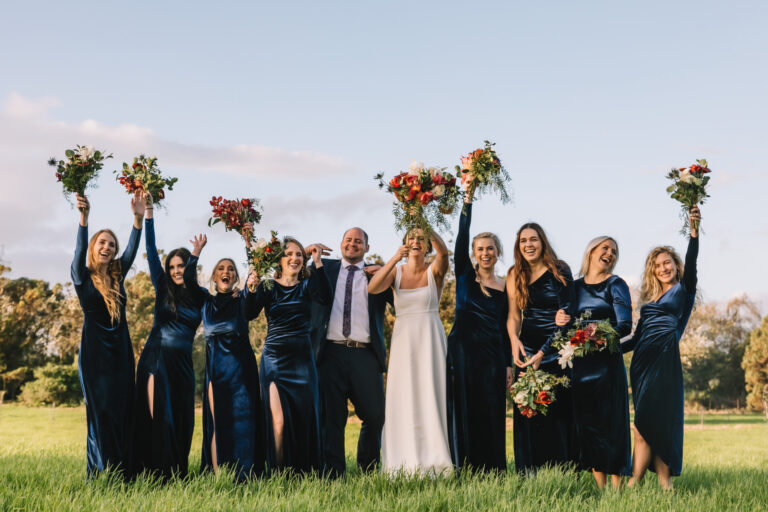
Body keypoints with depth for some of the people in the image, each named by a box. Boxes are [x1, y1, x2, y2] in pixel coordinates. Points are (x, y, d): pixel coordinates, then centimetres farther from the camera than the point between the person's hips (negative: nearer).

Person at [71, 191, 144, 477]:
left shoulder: (118, 275, 10)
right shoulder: (83, 276, 0)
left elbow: (132, 250, -2)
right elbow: (79, 251, -17)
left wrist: (138, 218, -17)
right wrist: (84, 218, -34)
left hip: (120, 351, 5)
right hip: (95, 352, -4)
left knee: (122, 412, 3)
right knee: (101, 413, -6)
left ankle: (122, 473, 7)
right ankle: (99, 474, -3)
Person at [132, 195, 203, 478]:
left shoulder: (200, 297, 9)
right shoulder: (164, 289, 4)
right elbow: (151, 253, 0)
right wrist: (148, 214, -6)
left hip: (182, 362, 2)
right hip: (156, 357, -2)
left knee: (181, 419, 4)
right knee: (158, 417, -8)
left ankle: (178, 475, 11)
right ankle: (155, 474, -5)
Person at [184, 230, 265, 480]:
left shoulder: (243, 299, 11)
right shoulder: (207, 300, 15)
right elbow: (189, 279, 1)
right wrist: (196, 251, -4)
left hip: (241, 364, -1)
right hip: (215, 365, 1)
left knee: (243, 418, -4)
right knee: (216, 420, -2)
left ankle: (244, 477, -2)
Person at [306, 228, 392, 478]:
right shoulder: (325, 268, 18)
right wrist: (306, 252, 3)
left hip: (365, 354, 0)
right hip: (331, 352, 0)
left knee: (375, 415, -1)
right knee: (331, 416, 1)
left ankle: (369, 469, 18)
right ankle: (333, 472, 8)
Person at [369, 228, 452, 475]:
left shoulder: (434, 270, 2)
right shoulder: (396, 271, 6)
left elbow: (443, 252, -21)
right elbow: (372, 288, -13)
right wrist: (395, 258, -24)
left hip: (430, 338, -2)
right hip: (403, 340, 2)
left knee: (431, 396, -4)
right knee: (403, 400, 0)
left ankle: (434, 461, -1)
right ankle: (405, 464, 4)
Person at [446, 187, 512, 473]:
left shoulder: (504, 288, 10)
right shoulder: (465, 275, 5)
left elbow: (505, 328, 12)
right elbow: (461, 238, -7)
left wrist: (508, 365, 6)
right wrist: (467, 201, -14)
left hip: (492, 353, 2)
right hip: (463, 350, -1)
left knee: (492, 414, 1)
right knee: (464, 411, -1)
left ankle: (493, 471, 7)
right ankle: (465, 469, 3)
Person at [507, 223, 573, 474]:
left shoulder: (559, 272, -5)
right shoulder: (515, 275, 9)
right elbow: (513, 315, 7)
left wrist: (543, 353, -15)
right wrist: (514, 340, -14)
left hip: (556, 351, -4)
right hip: (527, 350, 4)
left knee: (559, 412, -5)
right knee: (527, 412, 1)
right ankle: (528, 476, 7)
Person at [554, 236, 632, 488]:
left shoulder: (615, 284, 1)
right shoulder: (575, 286, 13)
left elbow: (625, 326, -10)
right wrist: (561, 321, -7)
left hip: (607, 361, -4)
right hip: (580, 363, 4)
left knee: (609, 420, -5)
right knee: (586, 421, 2)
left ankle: (616, 488, -2)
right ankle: (600, 487, 8)